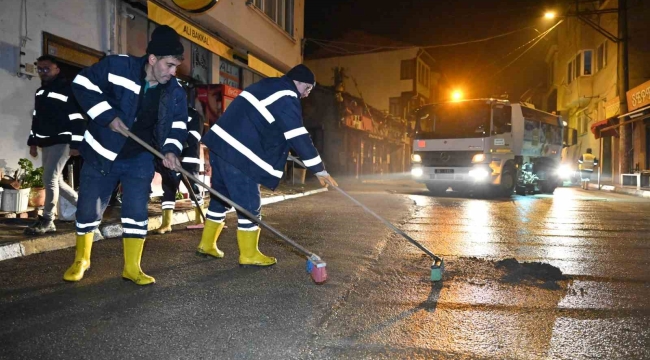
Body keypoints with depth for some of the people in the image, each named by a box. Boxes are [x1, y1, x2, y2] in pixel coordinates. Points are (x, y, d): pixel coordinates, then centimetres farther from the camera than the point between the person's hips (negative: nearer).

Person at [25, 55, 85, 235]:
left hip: (62, 141, -9)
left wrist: (75, 144, -18)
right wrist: (33, 142, 19)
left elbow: (77, 119, -14)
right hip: (46, 143, 9)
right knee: (55, 181, 9)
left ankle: (46, 220, -4)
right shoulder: (40, 91, 17)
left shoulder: (67, 89, -9)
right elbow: (36, 118, 23)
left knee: (49, 179, -13)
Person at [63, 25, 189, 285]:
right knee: (88, 209, 8)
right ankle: (81, 260, 30)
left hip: (140, 159, 2)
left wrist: (171, 149, -14)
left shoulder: (175, 92, -4)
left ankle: (132, 268, 12)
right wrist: (108, 116, -21)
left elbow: (179, 124, 4)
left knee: (136, 212, -1)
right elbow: (83, 83, -12)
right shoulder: (117, 67, -16)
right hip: (102, 154, -2)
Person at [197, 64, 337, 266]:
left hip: (221, 142, 10)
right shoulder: (286, 96, -8)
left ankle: (207, 244, 30)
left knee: (221, 196, 19)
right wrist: (319, 169, -9)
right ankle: (249, 255, 10)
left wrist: (285, 152, 36)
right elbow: (298, 136, -13)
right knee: (249, 203, -1)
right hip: (236, 151, -10)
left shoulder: (269, 86, 23)